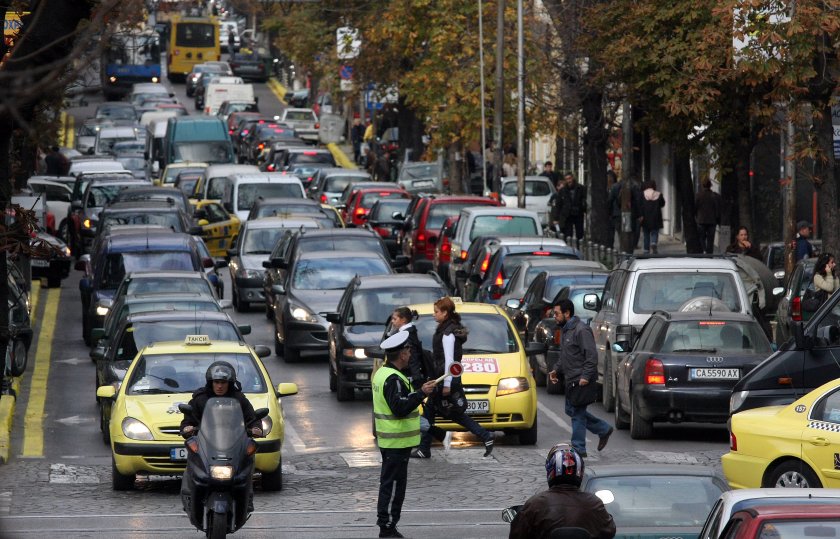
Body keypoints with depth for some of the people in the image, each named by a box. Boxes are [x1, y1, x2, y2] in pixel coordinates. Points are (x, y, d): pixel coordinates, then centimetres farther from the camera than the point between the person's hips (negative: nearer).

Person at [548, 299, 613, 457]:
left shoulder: (581, 330, -16)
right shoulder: (566, 330, 16)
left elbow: (591, 356, -21)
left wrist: (585, 376, -26)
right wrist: (556, 370, 13)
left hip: (581, 381, -10)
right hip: (571, 380, 10)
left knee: (577, 414, -6)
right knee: (572, 410, 15)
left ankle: (578, 449, 0)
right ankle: (604, 429, 25)